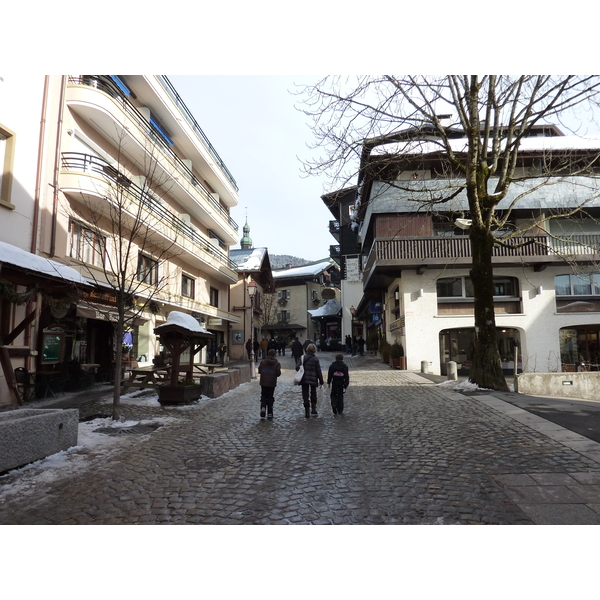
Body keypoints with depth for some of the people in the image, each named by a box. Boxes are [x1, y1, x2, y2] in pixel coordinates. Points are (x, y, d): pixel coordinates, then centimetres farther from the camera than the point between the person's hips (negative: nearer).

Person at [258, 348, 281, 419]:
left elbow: (259, 371, 0)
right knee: (270, 397, 9)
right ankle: (269, 413, 12)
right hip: (272, 383, -1)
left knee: (263, 396, 13)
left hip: (263, 382, 1)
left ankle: (263, 407, -12)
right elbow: (278, 373, -8)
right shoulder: (276, 363, -8)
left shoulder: (262, 362, -4)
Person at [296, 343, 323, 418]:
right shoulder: (315, 359, -7)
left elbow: (297, 367, -5)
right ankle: (313, 409, 14)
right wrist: (321, 381, 4)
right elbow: (319, 371, -5)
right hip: (313, 380, -1)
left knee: (305, 396, 8)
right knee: (313, 395, 20)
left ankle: (307, 412, 8)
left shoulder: (302, 357, -3)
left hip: (304, 380, 1)